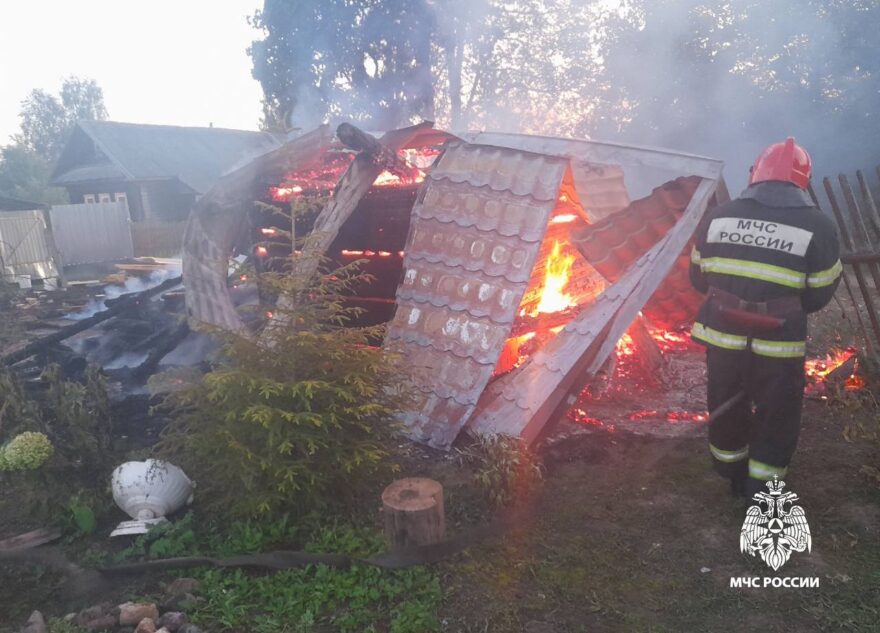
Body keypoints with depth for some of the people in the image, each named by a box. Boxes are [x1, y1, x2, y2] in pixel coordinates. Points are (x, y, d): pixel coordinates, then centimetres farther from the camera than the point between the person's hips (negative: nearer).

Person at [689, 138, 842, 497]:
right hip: (777, 344, -3)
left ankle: (733, 475, 42)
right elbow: (819, 296, -4)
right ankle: (760, 491, 23)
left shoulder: (717, 217, -1)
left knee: (726, 406, 22)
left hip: (722, 336, 4)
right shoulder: (817, 227, -9)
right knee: (778, 416, 15)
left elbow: (699, 278, 6)